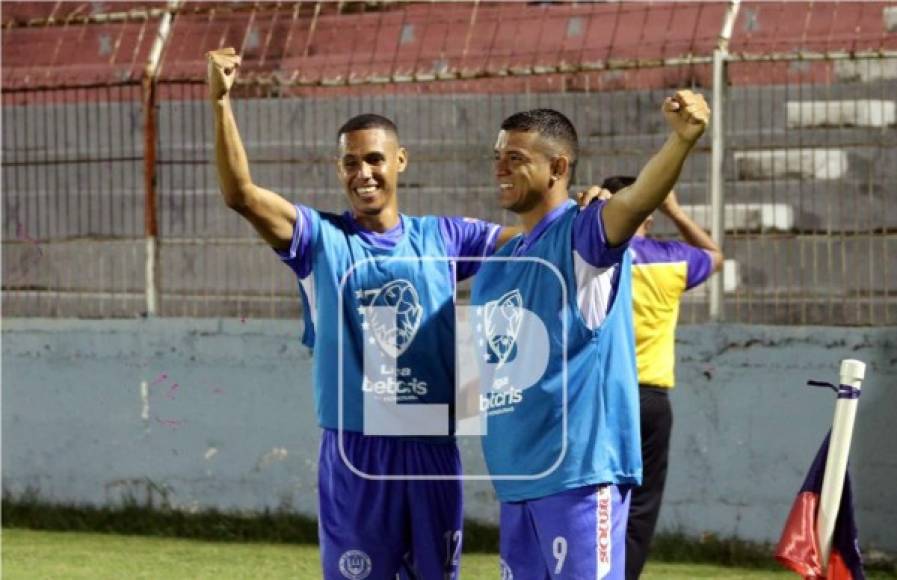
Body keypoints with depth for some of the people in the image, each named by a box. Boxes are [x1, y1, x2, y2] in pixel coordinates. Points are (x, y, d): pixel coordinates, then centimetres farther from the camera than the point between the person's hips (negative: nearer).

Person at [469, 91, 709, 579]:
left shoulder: (581, 235, -7)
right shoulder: (496, 264, 17)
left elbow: (636, 201, -29)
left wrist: (682, 139, -47)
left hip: (579, 469, -8)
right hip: (516, 478, 8)